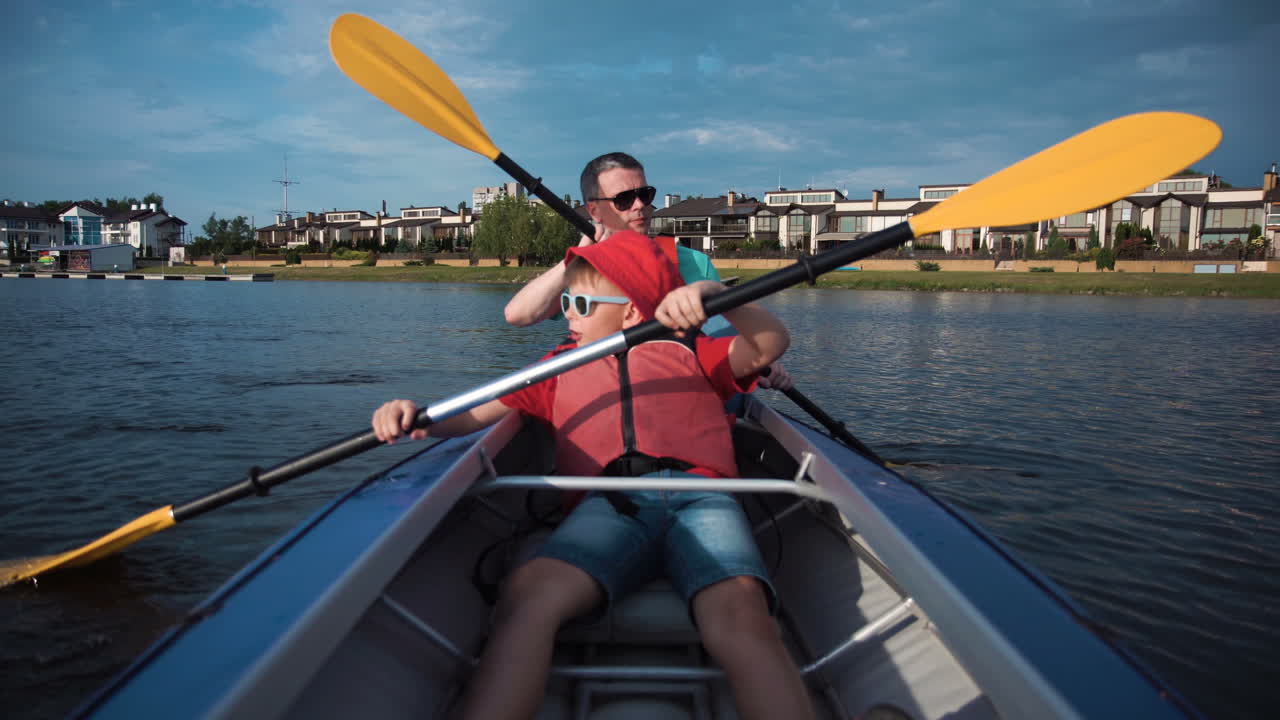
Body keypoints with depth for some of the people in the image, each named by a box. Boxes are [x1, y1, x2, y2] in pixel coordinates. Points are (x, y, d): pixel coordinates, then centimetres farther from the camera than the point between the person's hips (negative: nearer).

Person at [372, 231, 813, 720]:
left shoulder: (687, 350, 29)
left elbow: (769, 345, 12)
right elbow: (475, 413, 26)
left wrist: (712, 293, -7)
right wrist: (416, 420, 4)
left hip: (700, 499, -1)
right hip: (608, 505, 1)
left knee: (740, 615, -33)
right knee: (526, 594, -31)